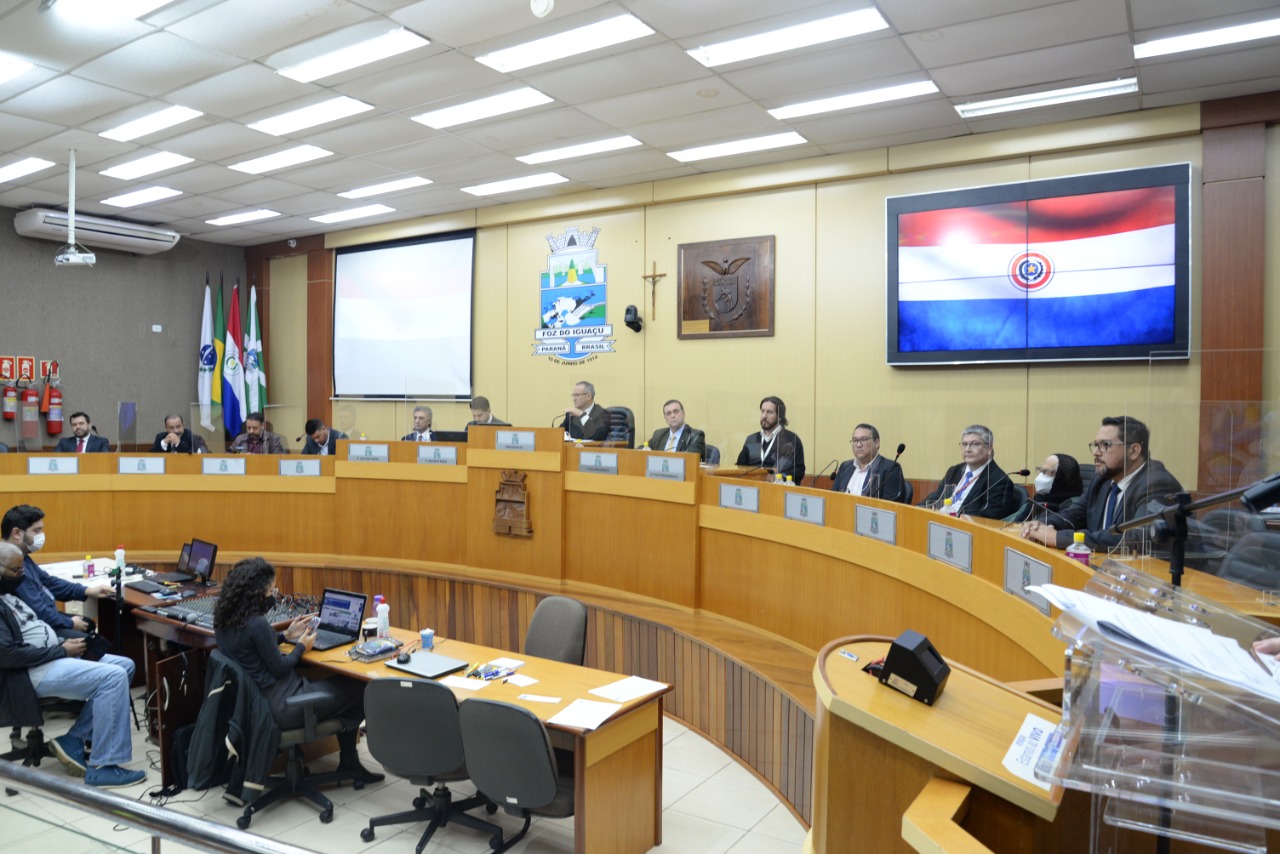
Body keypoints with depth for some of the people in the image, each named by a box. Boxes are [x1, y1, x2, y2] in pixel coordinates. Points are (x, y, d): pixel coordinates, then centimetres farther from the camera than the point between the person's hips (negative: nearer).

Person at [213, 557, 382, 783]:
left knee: (340, 681, 19)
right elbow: (280, 668, -18)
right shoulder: (256, 624, -27)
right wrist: (301, 647, -1)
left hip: (253, 697, 10)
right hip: (278, 706, -10)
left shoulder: (225, 618, 1)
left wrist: (286, 635, 14)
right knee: (357, 692, 2)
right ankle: (349, 764, 24)